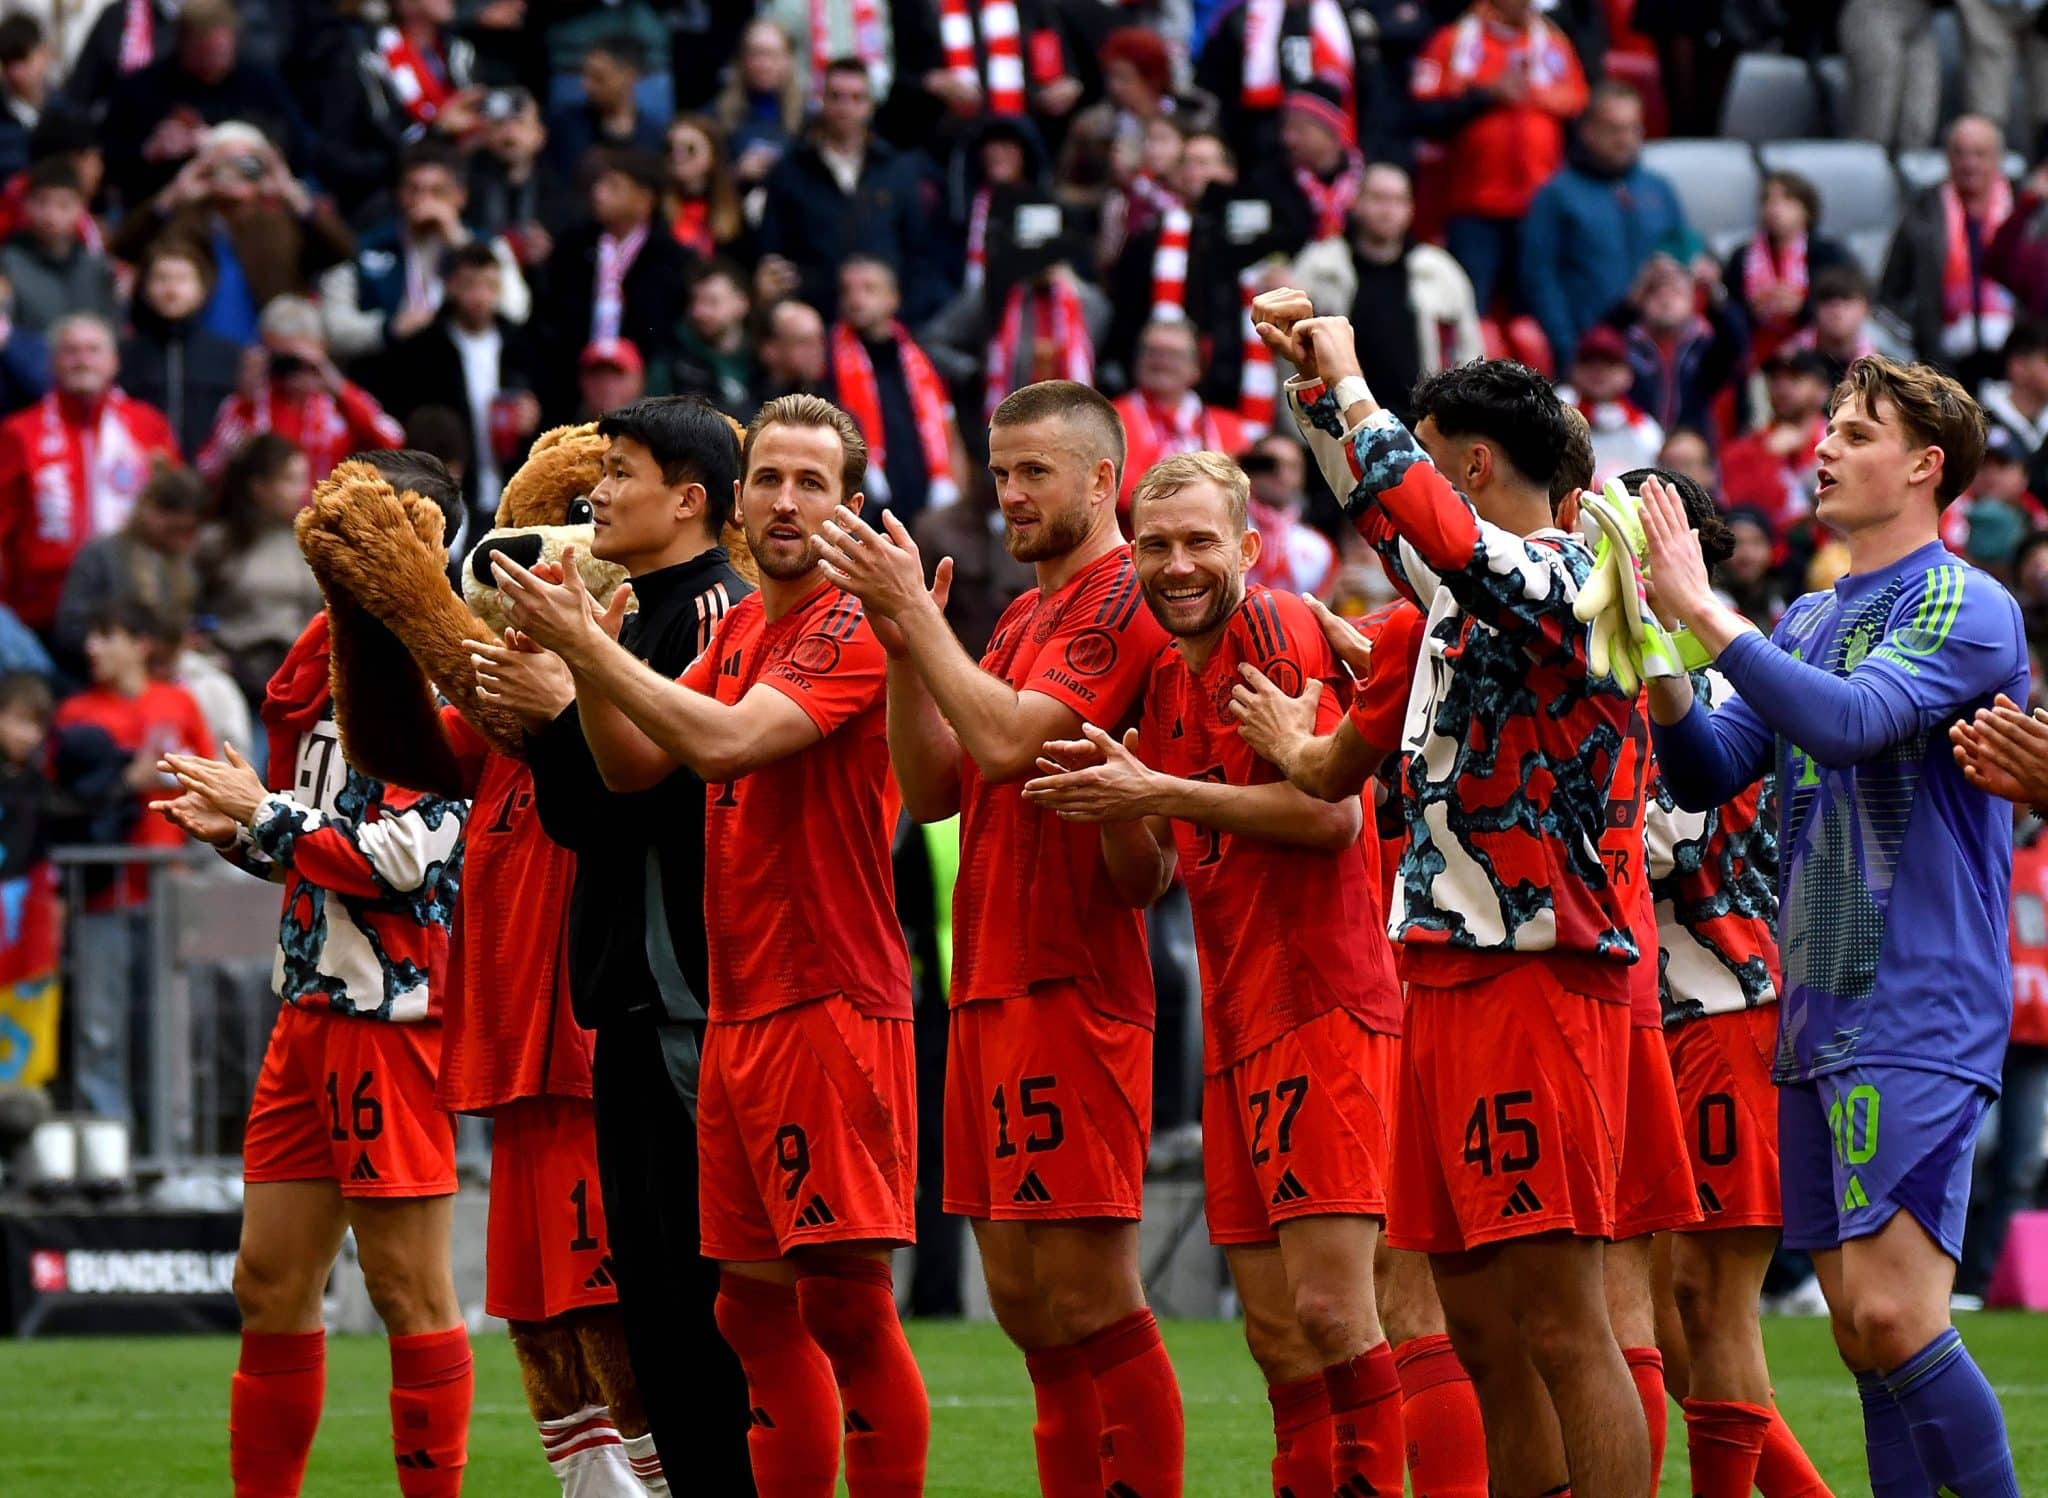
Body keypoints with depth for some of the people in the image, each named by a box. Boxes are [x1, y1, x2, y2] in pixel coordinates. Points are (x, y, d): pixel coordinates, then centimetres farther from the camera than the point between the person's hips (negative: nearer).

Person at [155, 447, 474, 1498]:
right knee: (270, 1283, 9)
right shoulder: (332, 660, 16)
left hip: (394, 1010, -9)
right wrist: (237, 829, 5)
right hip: (311, 1006, 9)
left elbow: (407, 859, -18)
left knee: (407, 1285, -5)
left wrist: (263, 814, -11)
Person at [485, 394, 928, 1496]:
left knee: (846, 1301, -11)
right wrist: (581, 658, -3)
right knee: (754, 1305, 9)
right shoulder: (738, 628, 17)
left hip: (833, 1003, -9)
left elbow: (724, 740, -22)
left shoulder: (849, 631, -10)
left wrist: (589, 644, -18)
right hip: (739, 1011, 9)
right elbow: (632, 766, 13)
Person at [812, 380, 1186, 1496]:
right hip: (990, 985, 9)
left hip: (1068, 986, -9)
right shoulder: (1024, 616, 19)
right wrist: (903, 643, 4)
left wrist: (917, 613, -13)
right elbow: (932, 790, 16)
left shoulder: (1120, 601, -9)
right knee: (1024, 1299, 9)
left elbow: (1008, 740, -20)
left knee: (1088, 1299, -10)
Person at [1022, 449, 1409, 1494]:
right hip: (1235, 1018, 8)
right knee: (1275, 1333, 7)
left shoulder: (1282, 631, -6)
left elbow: (1333, 813, -17)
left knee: (1330, 1308, -13)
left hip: (1321, 1004, -8)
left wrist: (1159, 791, -16)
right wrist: (1115, 807, -4)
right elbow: (1143, 881, 17)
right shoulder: (1164, 682, 17)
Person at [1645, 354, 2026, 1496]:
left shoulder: (1968, 609, -7)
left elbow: (1849, 719, -23)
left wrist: (1705, 609, -19)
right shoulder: (1809, 620, 18)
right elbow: (1707, 772, 14)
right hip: (1816, 1017, 8)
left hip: (1919, 1015, -8)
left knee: (1894, 1315, -17)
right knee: (1862, 1334, 6)